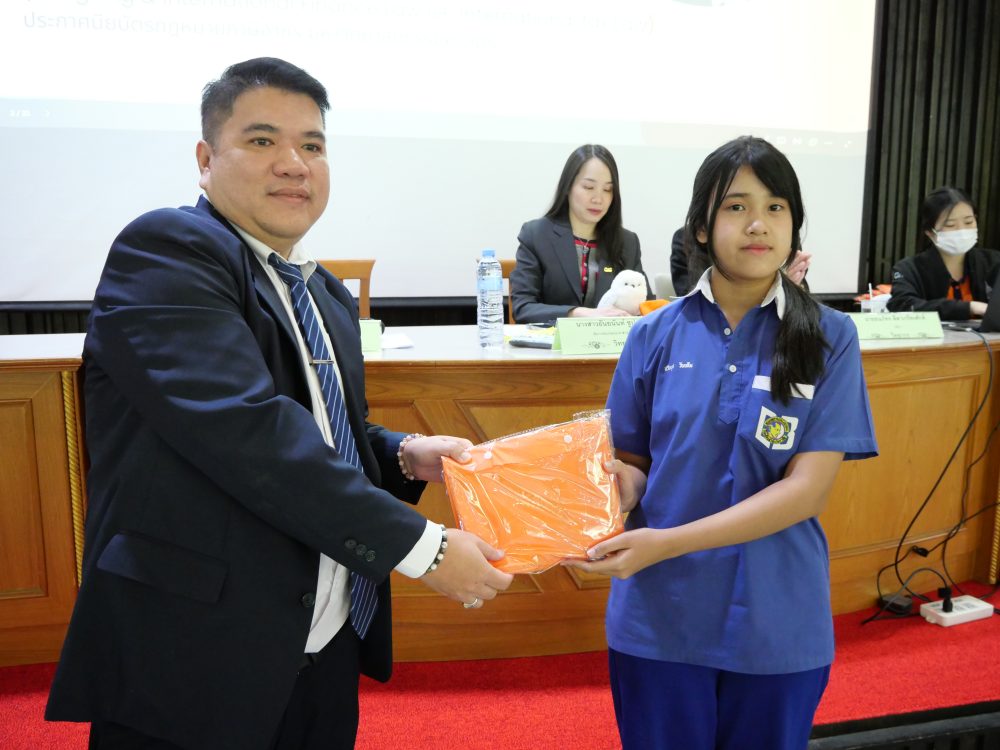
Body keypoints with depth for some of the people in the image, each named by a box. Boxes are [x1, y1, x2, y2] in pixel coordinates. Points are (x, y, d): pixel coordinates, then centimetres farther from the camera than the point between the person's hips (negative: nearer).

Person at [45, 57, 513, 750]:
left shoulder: (328, 297, 11)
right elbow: (247, 431, -26)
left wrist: (405, 456, 0)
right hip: (195, 665, -7)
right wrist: (421, 548, -23)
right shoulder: (165, 249, -14)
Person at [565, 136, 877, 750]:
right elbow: (636, 462, 5)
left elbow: (807, 489, -13)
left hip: (777, 624, 0)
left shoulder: (829, 338, -6)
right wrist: (625, 485, -19)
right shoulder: (656, 336, -2)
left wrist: (666, 543, -23)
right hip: (659, 616, 1)